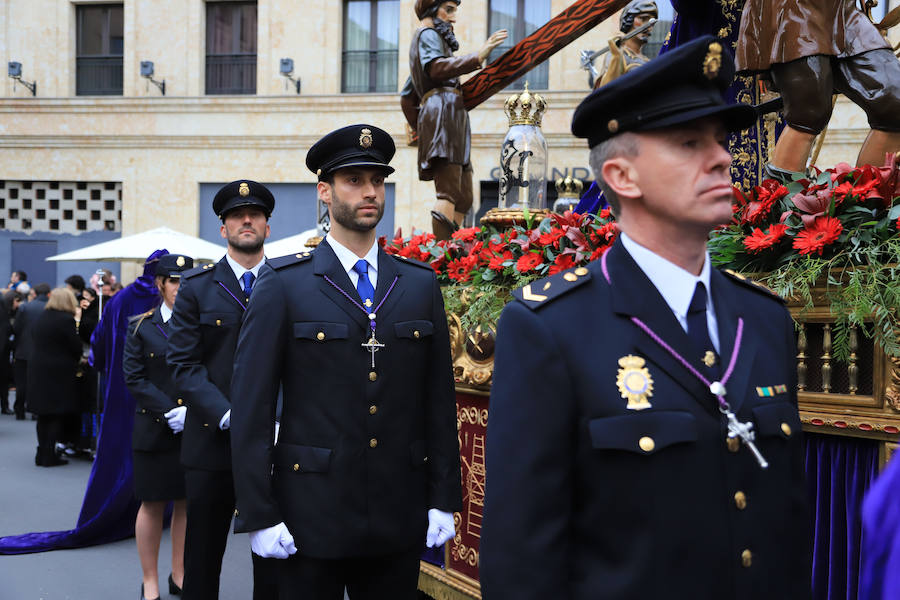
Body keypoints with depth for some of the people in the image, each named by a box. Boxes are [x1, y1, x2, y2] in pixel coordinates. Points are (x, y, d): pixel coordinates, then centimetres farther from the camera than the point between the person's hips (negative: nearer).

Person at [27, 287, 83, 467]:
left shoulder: (39, 319, 10)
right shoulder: (66, 319, -12)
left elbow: (36, 343, 15)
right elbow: (77, 347, -10)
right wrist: (75, 361, 11)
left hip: (37, 370, 7)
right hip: (60, 372, -7)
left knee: (43, 416, 12)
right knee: (57, 416, 0)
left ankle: (42, 454, 15)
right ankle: (49, 455, -1)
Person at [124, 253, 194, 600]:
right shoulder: (141, 326, 2)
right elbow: (134, 378, -4)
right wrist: (170, 412, -14)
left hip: (196, 431, 2)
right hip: (154, 431, -1)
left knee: (186, 503, 9)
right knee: (153, 504, 5)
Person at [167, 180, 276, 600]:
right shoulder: (196, 287, 4)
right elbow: (184, 364, -4)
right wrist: (227, 416, -16)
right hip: (211, 441, 0)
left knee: (274, 566, 8)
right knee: (202, 560, 11)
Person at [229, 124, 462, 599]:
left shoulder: (420, 284, 7)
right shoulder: (282, 285, -4)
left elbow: (438, 399, 7)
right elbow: (251, 405, -6)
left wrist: (444, 499, 4)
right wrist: (258, 515, -9)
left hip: (400, 521, 3)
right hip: (311, 520, -3)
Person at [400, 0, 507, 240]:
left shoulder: (427, 37, 34)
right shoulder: (428, 34, 6)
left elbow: (407, 98, 33)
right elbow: (436, 67, -18)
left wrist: (421, 129, 31)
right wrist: (477, 57, -24)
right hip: (443, 110, -10)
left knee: (463, 199, 3)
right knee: (449, 193, -22)